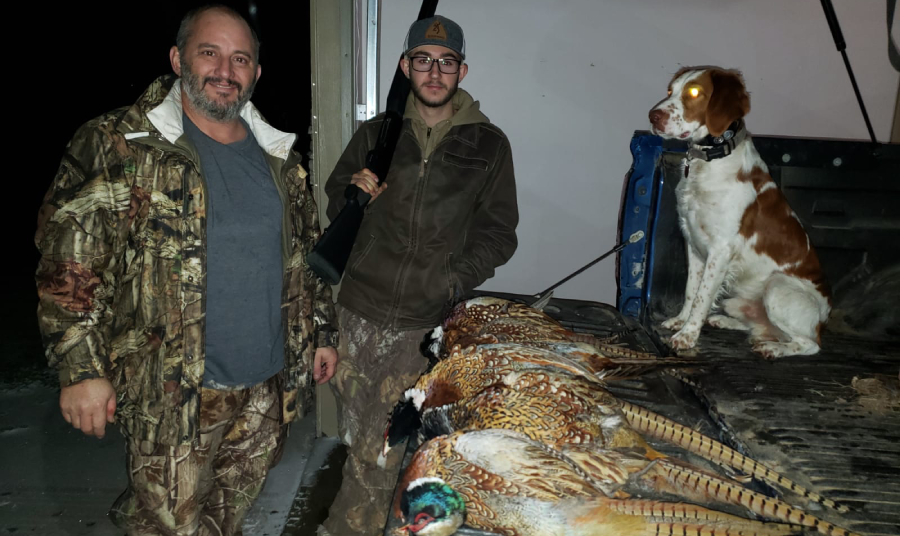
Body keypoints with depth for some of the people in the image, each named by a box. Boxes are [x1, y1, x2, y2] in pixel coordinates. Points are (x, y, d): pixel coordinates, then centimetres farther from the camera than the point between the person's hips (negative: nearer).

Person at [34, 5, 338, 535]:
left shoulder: (278, 155, 7)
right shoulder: (118, 146, -9)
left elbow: (308, 252, 13)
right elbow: (68, 263, -10)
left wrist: (323, 333, 13)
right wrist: (82, 369, -13)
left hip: (268, 387, 5)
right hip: (174, 392, -4)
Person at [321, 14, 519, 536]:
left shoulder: (488, 144, 4)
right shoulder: (378, 132, 9)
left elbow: (498, 231, 5)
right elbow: (335, 202, 20)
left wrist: (455, 279, -10)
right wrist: (354, 191, -4)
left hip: (424, 322, -2)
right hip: (360, 310, 3)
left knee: (378, 451, 1)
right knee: (356, 434, 12)